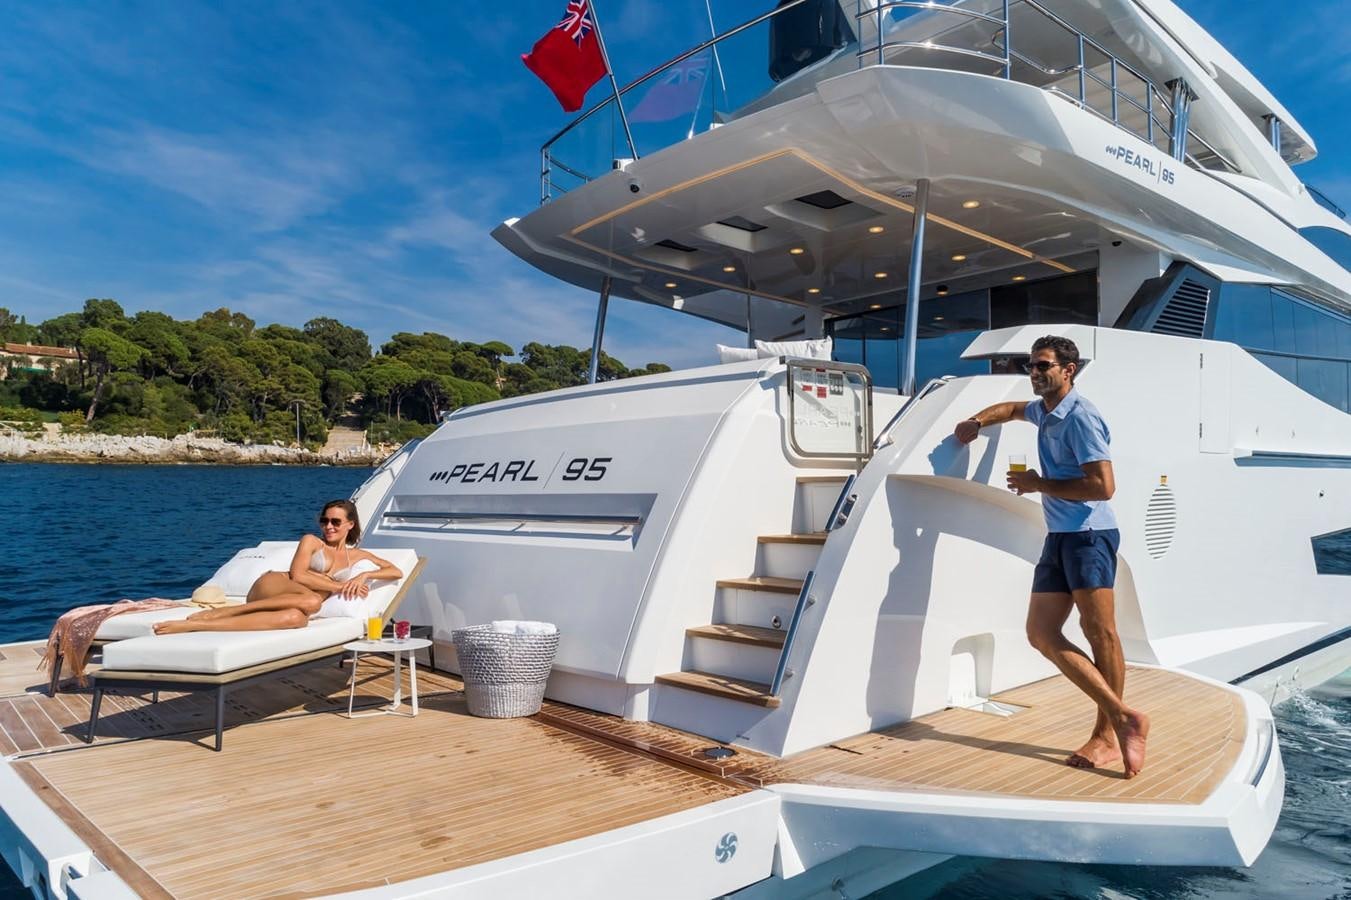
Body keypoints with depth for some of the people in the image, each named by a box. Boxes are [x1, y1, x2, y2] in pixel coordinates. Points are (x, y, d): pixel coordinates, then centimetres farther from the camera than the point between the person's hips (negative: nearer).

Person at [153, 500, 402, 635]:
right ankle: (219, 612, -34)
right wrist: (338, 586, -9)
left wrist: (365, 575, -5)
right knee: (311, 601, -39)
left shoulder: (357, 556, 17)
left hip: (299, 603, 2)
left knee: (296, 618, -41)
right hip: (272, 585, -2)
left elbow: (397, 572, 11)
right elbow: (297, 575, -4)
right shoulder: (311, 541, 11)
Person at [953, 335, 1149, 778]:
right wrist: (977, 421, 24)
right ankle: (1123, 717, 4)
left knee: (1100, 634, -3)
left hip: (1089, 534, -9)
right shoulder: (1043, 411, 18)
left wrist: (1039, 485, -10)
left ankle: (1107, 735, 8)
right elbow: (1014, 409, 43)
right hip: (1058, 537, 10)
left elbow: (1104, 487, -18)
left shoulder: (1080, 417, -11)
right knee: (1042, 633, 1)